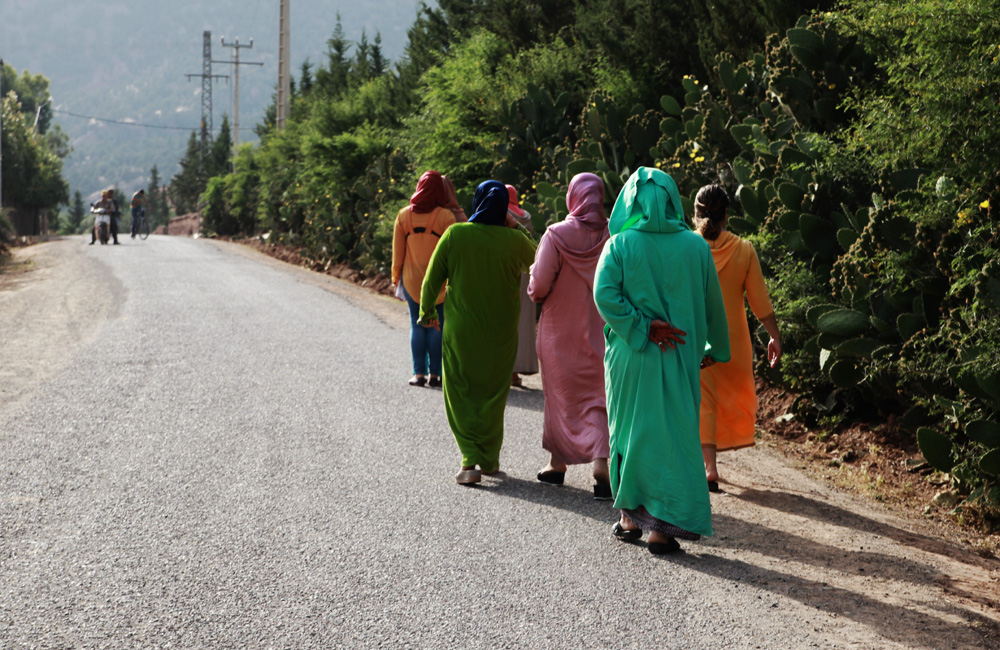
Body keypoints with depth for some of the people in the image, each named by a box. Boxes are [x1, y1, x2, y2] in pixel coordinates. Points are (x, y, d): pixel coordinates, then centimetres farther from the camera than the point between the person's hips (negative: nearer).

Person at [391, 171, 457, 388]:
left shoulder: (404, 215, 1)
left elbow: (397, 249, 7)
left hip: (412, 280, 2)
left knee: (417, 326, 7)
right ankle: (434, 373, 3)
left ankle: (419, 373, 4)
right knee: (437, 326, 3)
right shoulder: (445, 216, -8)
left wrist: (396, 276, 17)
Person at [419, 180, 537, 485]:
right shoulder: (514, 240, -9)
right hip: (501, 333, 1)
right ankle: (489, 460, 25)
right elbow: (535, 257, 15)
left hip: (460, 331, -1)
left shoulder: (454, 235, -11)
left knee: (462, 395, 8)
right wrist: (516, 227, 11)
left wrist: (427, 311, 11)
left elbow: (432, 280, -4)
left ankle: (471, 460, -4)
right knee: (493, 395, 16)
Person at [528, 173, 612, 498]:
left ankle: (557, 462, 26)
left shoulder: (556, 235, -12)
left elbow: (539, 287, -13)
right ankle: (601, 462, -15)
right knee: (598, 397, 4)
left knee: (560, 395, 15)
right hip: (602, 332, 1)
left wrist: (535, 291, 9)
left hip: (561, 333, -1)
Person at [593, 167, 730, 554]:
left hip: (630, 356, 0)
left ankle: (631, 516, 21)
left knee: (629, 431, 14)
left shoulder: (620, 245, -4)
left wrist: (641, 328, -11)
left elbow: (604, 294, -16)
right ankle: (662, 526, 1)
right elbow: (712, 304, 5)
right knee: (674, 434, 5)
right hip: (679, 359, 0)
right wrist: (718, 349, 16)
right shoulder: (695, 246, -1)